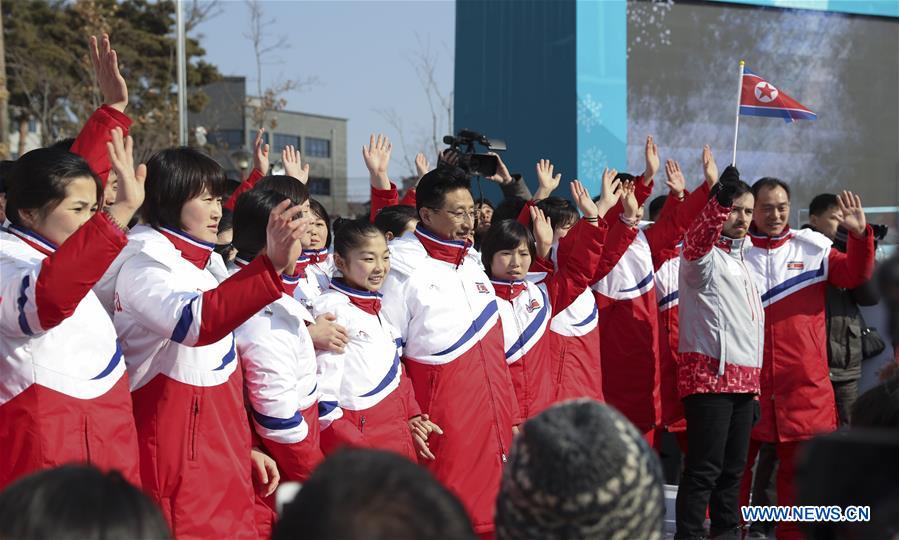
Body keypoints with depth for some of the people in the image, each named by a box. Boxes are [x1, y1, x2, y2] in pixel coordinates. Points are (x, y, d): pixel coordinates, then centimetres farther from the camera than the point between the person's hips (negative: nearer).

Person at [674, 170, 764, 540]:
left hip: (743, 377, 8)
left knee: (733, 468, 12)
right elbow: (699, 236, -31)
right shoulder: (703, 254, -5)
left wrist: (755, 381, 23)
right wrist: (720, 197, -48)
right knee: (705, 468, -10)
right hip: (709, 373, -8)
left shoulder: (740, 256, 20)